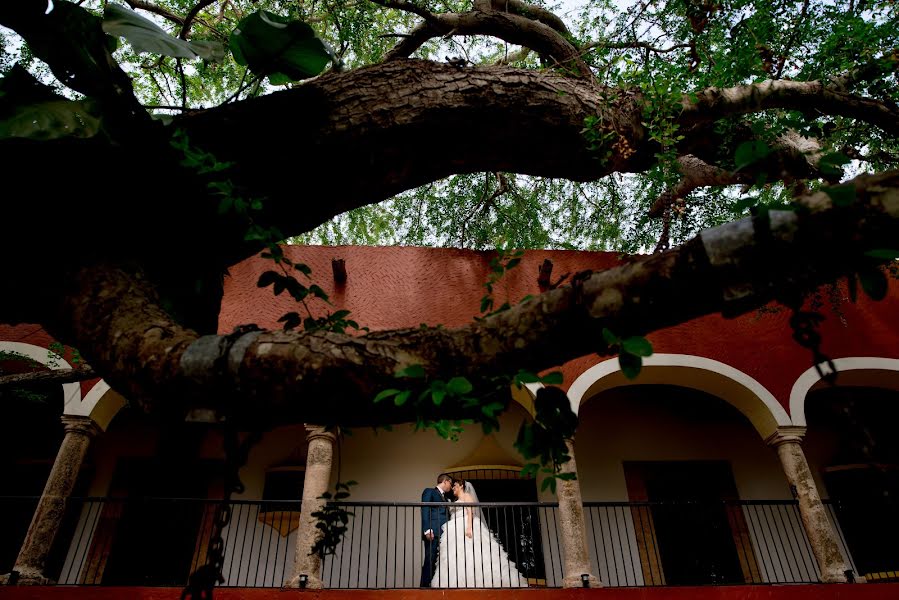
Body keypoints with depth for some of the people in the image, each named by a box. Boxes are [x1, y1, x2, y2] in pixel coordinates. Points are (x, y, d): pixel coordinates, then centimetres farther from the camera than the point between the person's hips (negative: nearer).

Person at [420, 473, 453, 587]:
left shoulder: (445, 497, 29)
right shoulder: (429, 491, 7)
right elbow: (424, 511, -5)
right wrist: (427, 530, -16)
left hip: (444, 533, 7)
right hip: (433, 533, -7)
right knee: (430, 560, -11)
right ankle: (425, 585, -9)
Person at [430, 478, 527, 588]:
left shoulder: (466, 495, 6)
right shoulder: (456, 502, 28)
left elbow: (470, 512, -9)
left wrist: (469, 527, -24)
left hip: (466, 527, -8)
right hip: (456, 531, 8)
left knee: (471, 556, -18)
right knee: (456, 559, -6)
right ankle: (461, 584, -12)